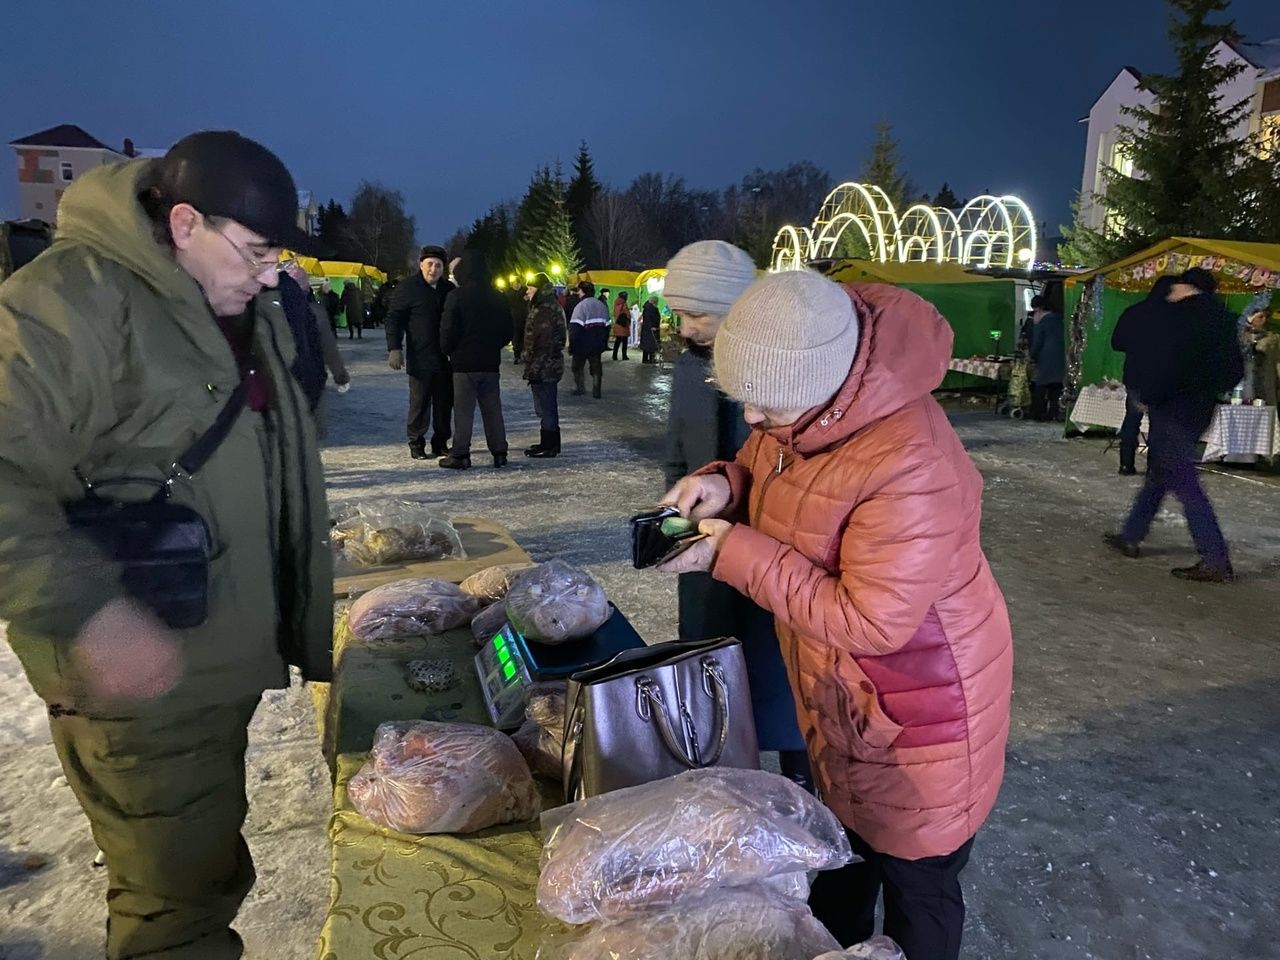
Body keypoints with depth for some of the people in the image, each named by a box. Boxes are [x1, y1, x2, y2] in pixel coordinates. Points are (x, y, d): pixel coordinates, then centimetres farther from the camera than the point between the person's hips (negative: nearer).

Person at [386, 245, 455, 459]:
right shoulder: (407, 287, 0)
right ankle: (416, 444, 11)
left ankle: (441, 442, 18)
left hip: (445, 358, 4)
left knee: (444, 402, 7)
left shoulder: (449, 289, 12)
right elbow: (394, 318, -2)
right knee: (420, 402, 1)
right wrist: (394, 348, -12)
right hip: (420, 359, -4)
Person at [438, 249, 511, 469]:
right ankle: (499, 452, 12)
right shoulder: (498, 298, 7)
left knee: (463, 410, 0)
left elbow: (448, 330, -10)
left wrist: (449, 351, 7)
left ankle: (461, 454, 1)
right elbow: (507, 331, 11)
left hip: (464, 362, -5)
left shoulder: (456, 297, -10)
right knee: (492, 409, 10)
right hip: (491, 362, 5)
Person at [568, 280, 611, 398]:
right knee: (596, 367, 9)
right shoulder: (602, 306, 7)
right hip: (597, 345, 5)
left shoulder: (580, 306, -15)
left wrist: (571, 346, -13)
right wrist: (604, 343, 20)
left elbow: (575, 327, -18)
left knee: (578, 366, 12)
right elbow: (607, 326, 13)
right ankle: (597, 391, 6)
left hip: (582, 345, -5)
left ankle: (580, 388, 11)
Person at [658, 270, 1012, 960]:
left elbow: (867, 621, -32)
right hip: (839, 694, 8)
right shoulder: (799, 409, -11)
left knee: (915, 883, 17)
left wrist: (734, 554, -30)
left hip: (918, 706, -8)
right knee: (842, 849, 31)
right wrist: (726, 485, -15)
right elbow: (765, 463, 9)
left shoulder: (910, 469, -36)